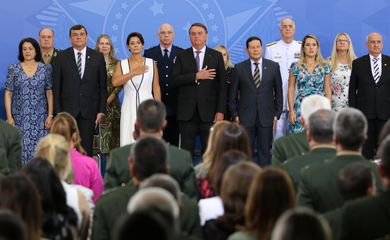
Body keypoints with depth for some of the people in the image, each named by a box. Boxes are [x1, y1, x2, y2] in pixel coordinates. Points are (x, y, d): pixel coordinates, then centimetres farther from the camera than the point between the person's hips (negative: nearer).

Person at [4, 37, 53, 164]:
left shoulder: (45, 68, 4)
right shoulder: (13, 69, 3)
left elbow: (49, 93, 5)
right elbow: (8, 94, 1)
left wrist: (50, 115, -2)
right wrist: (9, 117, -6)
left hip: (40, 118, 0)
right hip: (19, 118, 0)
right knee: (21, 150, -2)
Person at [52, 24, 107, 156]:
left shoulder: (98, 57, 6)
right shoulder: (61, 58, 4)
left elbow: (103, 86, 7)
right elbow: (56, 87, 3)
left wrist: (101, 111, 0)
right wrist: (58, 112, -3)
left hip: (89, 110, 1)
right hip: (67, 110, -1)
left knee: (87, 148, 0)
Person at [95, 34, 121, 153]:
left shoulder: (116, 64, 8)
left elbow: (119, 84, 4)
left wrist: (110, 98, -8)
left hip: (112, 103, 2)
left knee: (112, 132, 0)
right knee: (97, 132, -7)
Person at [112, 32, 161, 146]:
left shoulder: (151, 63, 6)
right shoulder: (121, 64, 6)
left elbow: (156, 87, 7)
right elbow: (115, 82, -11)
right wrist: (134, 72, -13)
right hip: (129, 107, 1)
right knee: (129, 140, -3)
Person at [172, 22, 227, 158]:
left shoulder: (216, 56, 7)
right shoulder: (182, 57, 8)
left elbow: (222, 85, 3)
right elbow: (174, 80, -4)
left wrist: (220, 111, -4)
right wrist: (196, 76, -14)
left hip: (208, 111, 0)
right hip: (187, 111, 0)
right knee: (186, 149, 2)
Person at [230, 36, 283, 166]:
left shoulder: (273, 66, 5)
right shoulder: (239, 68, 4)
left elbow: (278, 92, 8)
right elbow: (233, 94, 7)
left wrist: (277, 114, 2)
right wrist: (235, 115, 1)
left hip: (266, 117, 0)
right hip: (245, 117, 0)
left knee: (264, 151, 3)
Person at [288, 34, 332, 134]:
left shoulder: (325, 67, 7)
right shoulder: (295, 67, 4)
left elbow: (328, 90, 8)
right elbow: (291, 90, 5)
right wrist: (291, 110, -3)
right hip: (301, 108, -1)